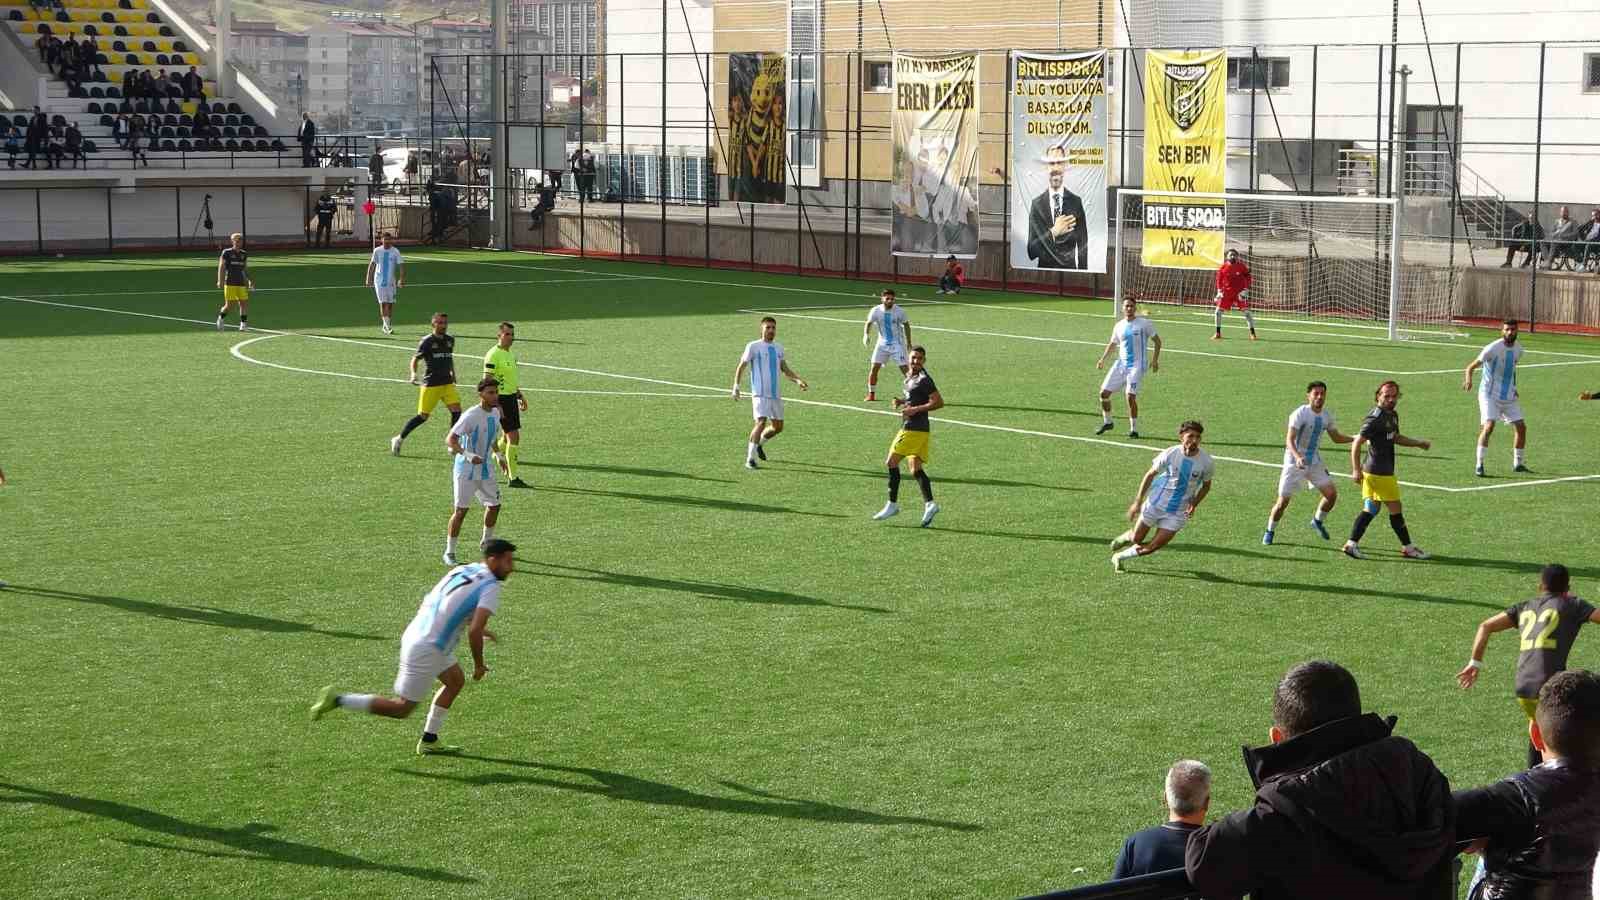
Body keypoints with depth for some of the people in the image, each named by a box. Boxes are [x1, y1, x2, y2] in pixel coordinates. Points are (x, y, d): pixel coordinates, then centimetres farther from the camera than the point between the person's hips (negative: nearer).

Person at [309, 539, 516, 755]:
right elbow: (474, 632, -22)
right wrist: (479, 665, -6)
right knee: (402, 709, 4)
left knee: (456, 681, 24)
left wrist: (479, 630, 29)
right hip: (426, 650, -9)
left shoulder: (461, 571, 10)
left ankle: (429, 741, 29)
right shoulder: (491, 587, -14)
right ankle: (337, 700, 1)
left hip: (416, 635, 9)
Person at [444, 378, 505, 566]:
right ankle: (449, 552, 3)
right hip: (466, 471, -7)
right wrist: (468, 455, -36)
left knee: (494, 505, 14)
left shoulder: (495, 413, 3)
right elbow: (450, 439, -25)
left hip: (485, 469, 7)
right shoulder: (471, 416, -22)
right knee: (461, 510, -6)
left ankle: (487, 541, 36)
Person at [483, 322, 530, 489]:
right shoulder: (493, 355, -16)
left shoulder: (510, 354, 12)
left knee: (507, 435, 14)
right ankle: (513, 478, -5)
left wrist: (520, 396, 23)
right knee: (513, 436, -10)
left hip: (511, 398, 9)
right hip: (501, 399, -9)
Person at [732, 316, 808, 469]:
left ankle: (757, 443, 37)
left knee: (778, 427, 11)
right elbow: (741, 366, 1)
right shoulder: (753, 346, -3)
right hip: (760, 393, -7)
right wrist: (736, 386, -8)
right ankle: (750, 459, -12)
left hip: (775, 394, 7)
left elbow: (785, 370, 18)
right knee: (761, 422, -19)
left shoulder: (778, 348, 14)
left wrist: (798, 380, 1)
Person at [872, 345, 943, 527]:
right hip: (911, 428, 10)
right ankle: (929, 503, -8)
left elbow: (939, 402, -16)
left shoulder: (924, 379, -13)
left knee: (891, 462, -6)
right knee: (916, 469, 3)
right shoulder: (909, 376, 16)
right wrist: (902, 400, 12)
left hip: (914, 429, -10)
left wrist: (915, 409, -19)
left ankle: (892, 504, -2)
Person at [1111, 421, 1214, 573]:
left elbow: (1206, 485, 5)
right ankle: (1125, 537, 47)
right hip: (1155, 504, -1)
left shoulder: (1206, 462, -14)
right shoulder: (1170, 454, -17)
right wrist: (1137, 501, -6)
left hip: (1178, 513, 1)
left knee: (1153, 547, -2)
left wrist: (1194, 504, -10)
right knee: (1136, 539, 10)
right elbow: (1150, 475, -3)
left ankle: (1119, 558, 23)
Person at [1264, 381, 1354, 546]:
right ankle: (1270, 531, 17)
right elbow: (1289, 440, -25)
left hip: (1315, 462, 6)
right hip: (1294, 462, -6)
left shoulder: (1327, 415, 3)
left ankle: (1318, 521, 24)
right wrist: (1298, 457, -41)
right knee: (1283, 501, -4)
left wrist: (1355, 438, 1)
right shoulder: (1300, 413, -18)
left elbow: (1336, 438, 17)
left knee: (1332, 494, -2)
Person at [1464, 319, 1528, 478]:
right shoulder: (1493, 348, -15)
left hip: (1509, 396, 6)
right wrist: (1468, 379, -35)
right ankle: (1479, 465, -15)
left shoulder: (1518, 350, 5)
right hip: (1489, 394, -6)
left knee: (1521, 427, 4)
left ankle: (1518, 463, 21)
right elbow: (1471, 366, -15)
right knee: (1489, 426, -21)